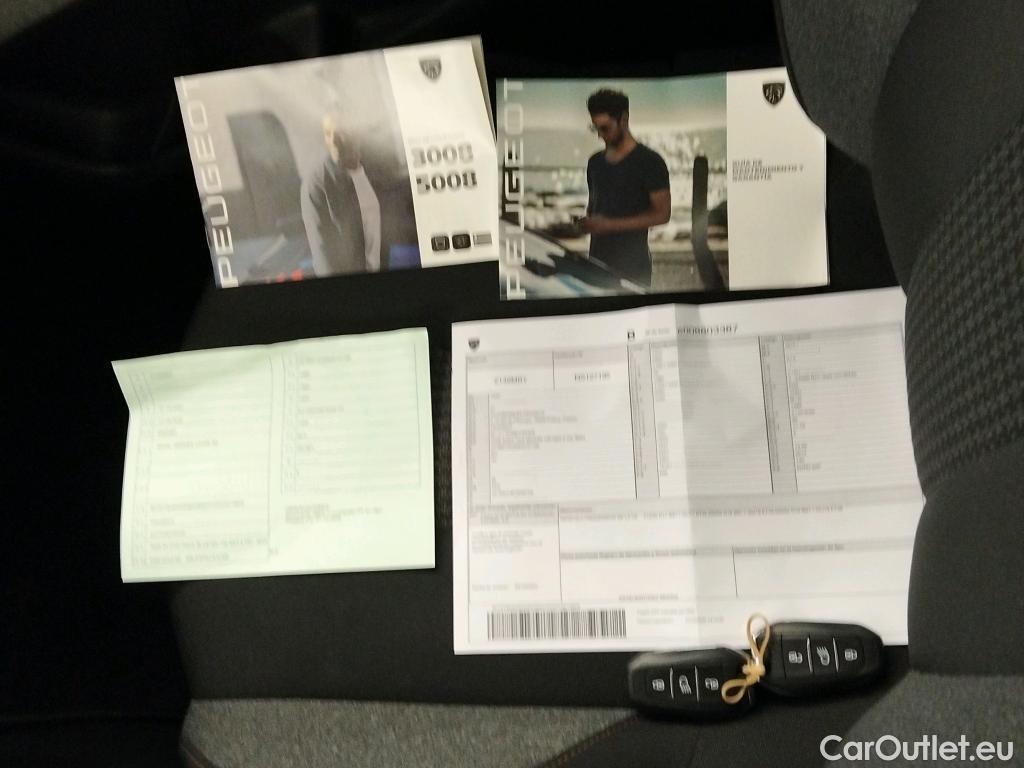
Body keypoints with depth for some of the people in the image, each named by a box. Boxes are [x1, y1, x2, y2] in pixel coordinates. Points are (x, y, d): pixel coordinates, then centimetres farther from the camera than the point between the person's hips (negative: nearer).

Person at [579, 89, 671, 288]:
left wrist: (611, 224, -16)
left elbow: (662, 214, -9)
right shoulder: (595, 162, 14)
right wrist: (588, 223, 0)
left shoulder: (649, 161, -5)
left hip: (632, 264, -5)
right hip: (598, 259, 5)